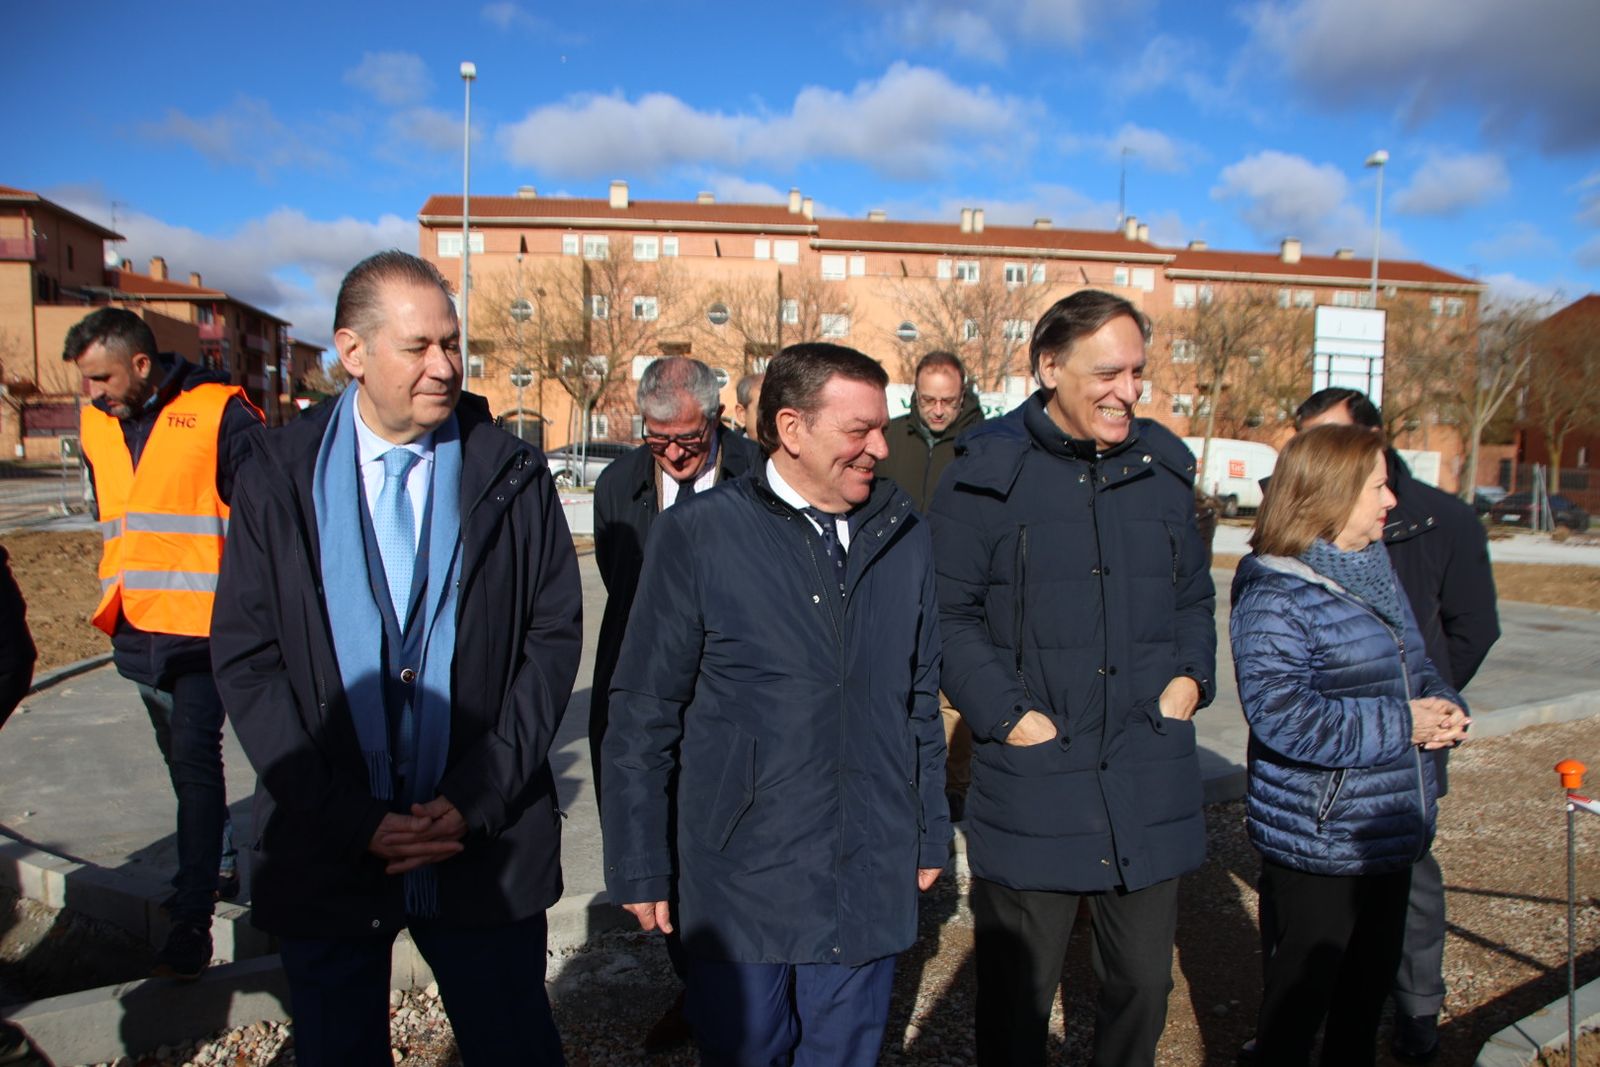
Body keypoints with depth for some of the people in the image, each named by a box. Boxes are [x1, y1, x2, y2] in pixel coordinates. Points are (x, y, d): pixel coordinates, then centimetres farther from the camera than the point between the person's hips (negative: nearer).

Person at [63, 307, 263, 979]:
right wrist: (116, 596, 19)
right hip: (137, 627, 7)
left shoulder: (221, 415, -11)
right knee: (181, 756, 18)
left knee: (195, 757, -10)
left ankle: (193, 917, -4)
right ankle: (219, 868, 35)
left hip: (202, 624, -7)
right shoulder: (95, 425, 10)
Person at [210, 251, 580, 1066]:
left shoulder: (512, 476, -2)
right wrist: (348, 816, -11)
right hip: (323, 851, 1)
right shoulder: (279, 479, -1)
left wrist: (478, 798, -11)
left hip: (487, 846, -1)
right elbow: (244, 658, -3)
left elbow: (555, 636, -4)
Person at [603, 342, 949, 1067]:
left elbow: (920, 698, 10)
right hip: (742, 871, -3)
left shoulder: (904, 536, 2)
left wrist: (930, 833, 12)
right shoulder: (698, 533, -10)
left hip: (872, 878, 3)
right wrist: (639, 867, -3)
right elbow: (643, 713, -6)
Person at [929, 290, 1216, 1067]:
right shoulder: (987, 471, -7)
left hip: (1149, 781, 4)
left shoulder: (1164, 468, 8)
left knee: (1143, 982, 18)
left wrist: (1191, 677, 3)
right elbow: (949, 611, -7)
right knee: (1016, 999, 12)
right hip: (1031, 779, -4)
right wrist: (1006, 714, -14)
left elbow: (1194, 595, 18)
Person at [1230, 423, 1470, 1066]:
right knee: (1295, 1010, 8)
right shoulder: (1274, 594, -19)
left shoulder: (1376, 574, 9)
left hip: (1391, 837, 9)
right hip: (1315, 849, -9)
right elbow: (1282, 717, -28)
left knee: (1366, 1000, 23)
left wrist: (1442, 706, -1)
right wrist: (1401, 725, -21)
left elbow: (1413, 666, 21)